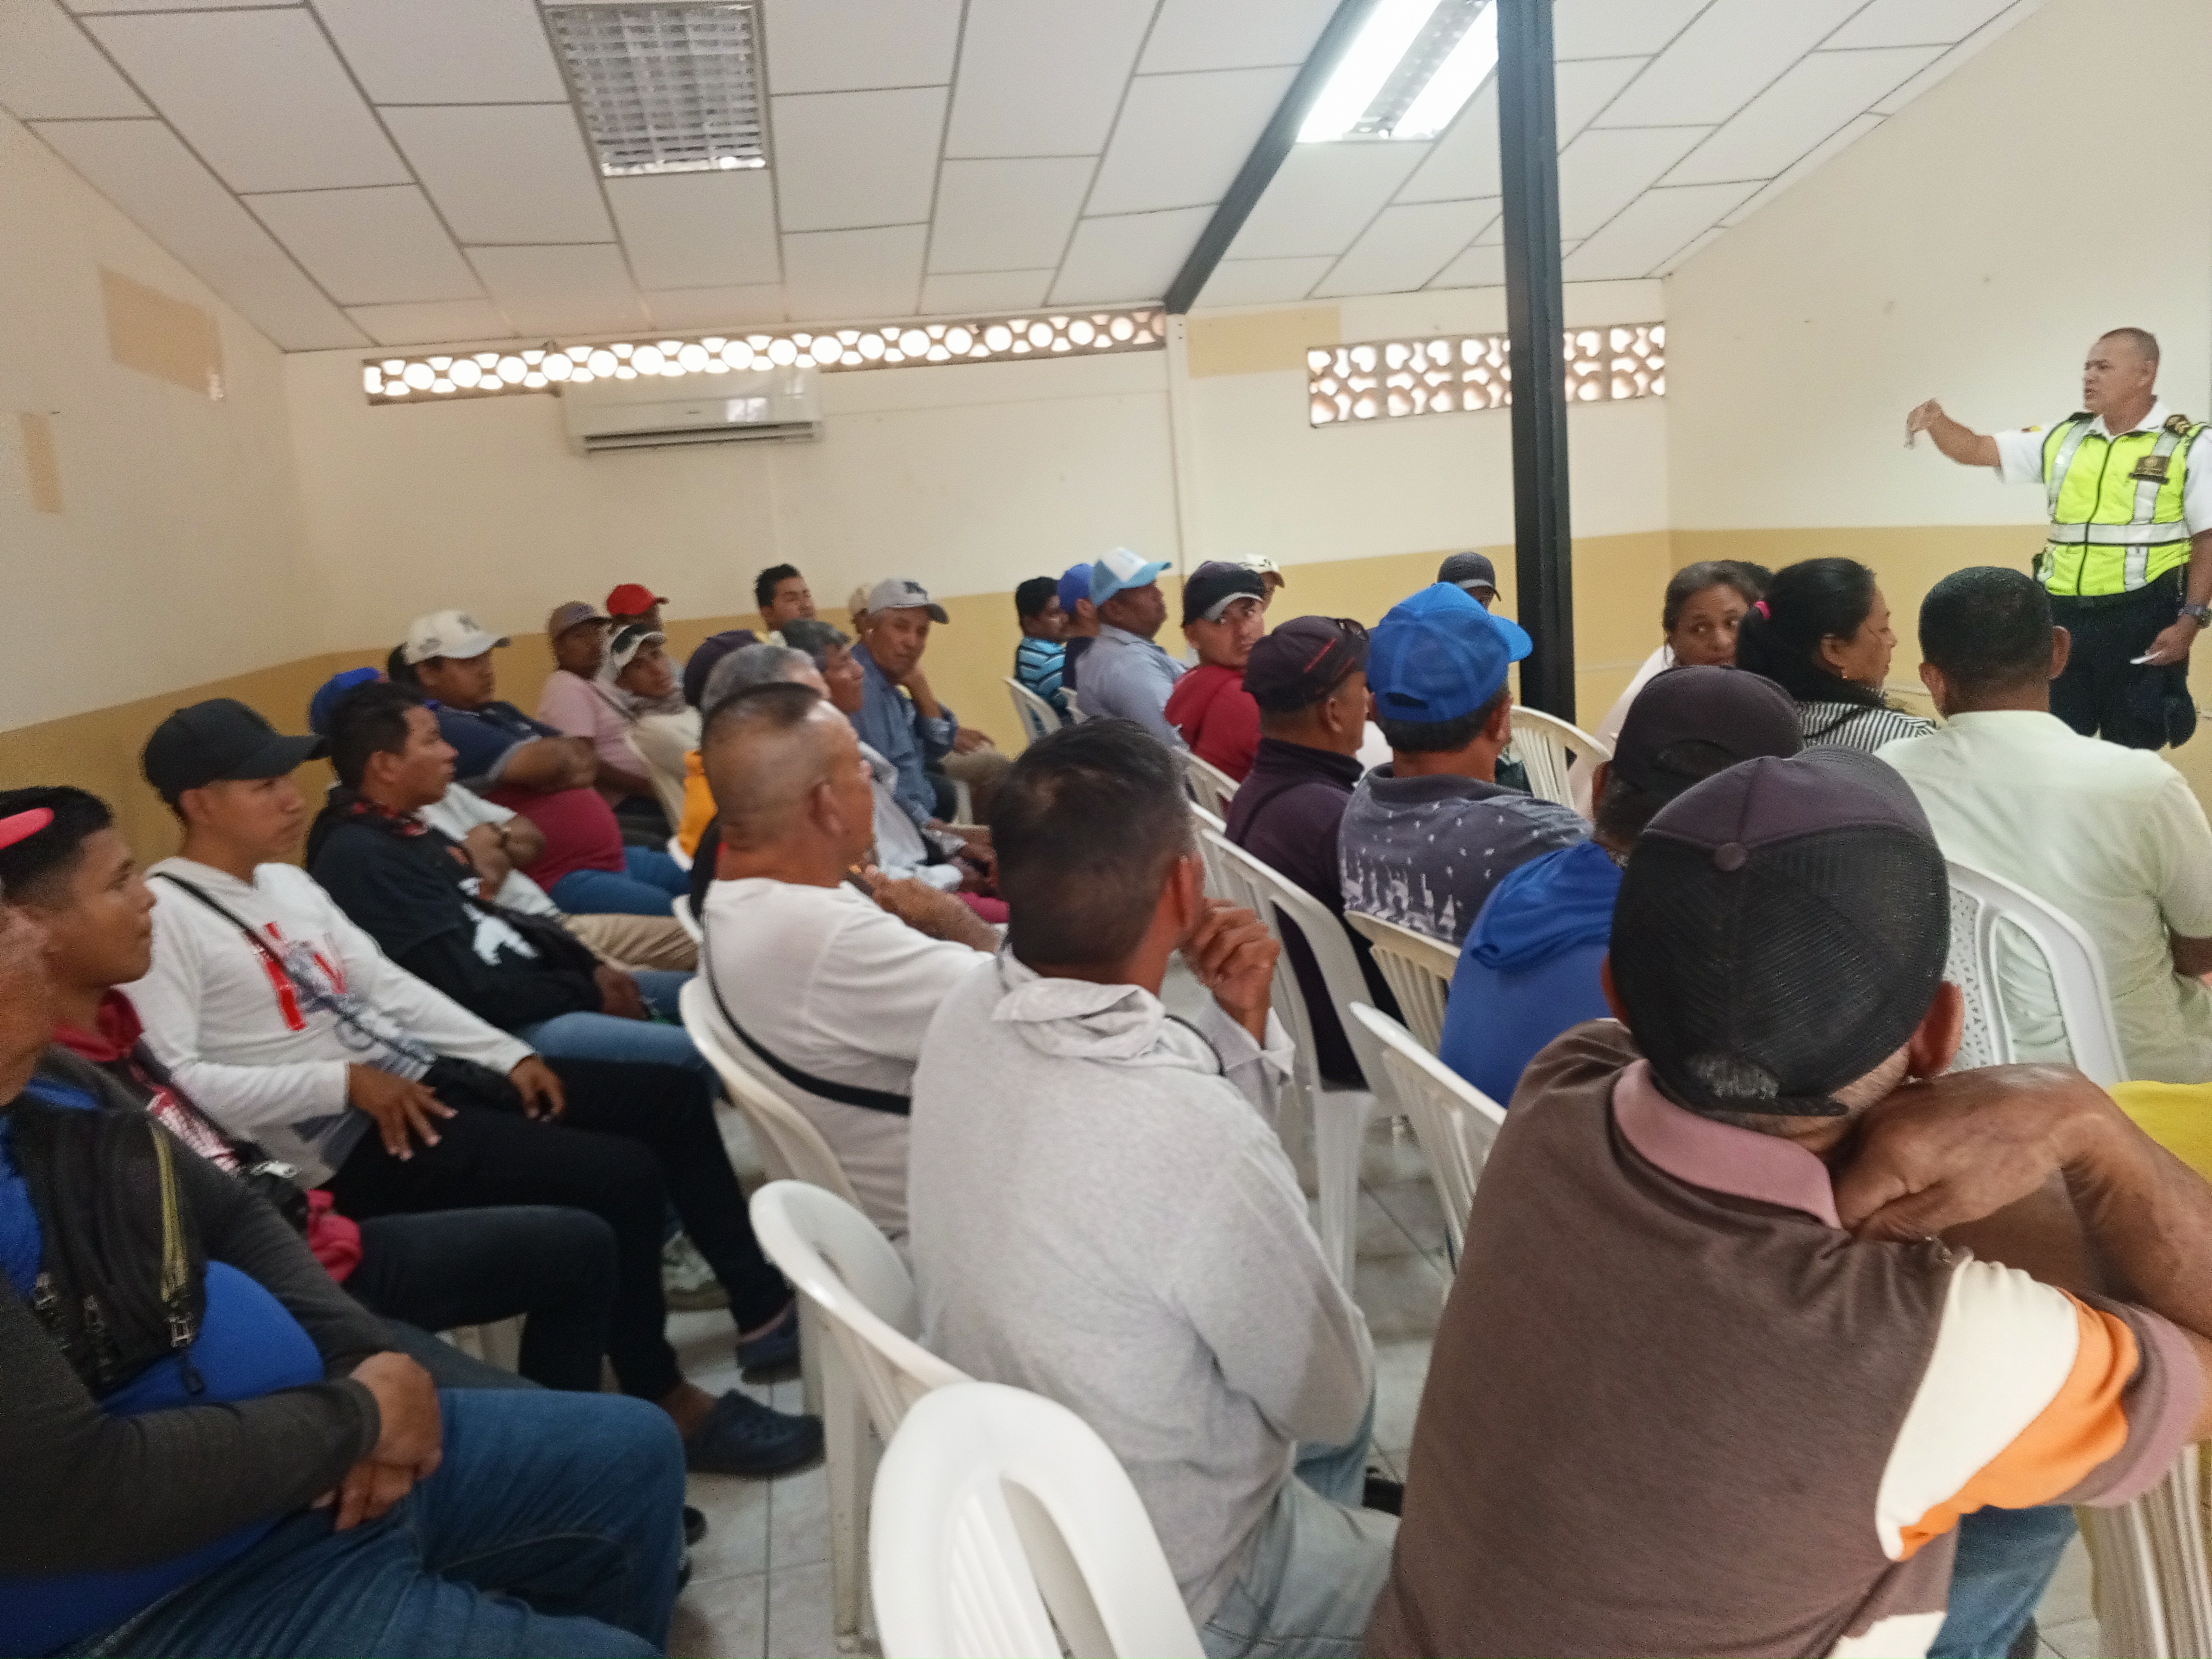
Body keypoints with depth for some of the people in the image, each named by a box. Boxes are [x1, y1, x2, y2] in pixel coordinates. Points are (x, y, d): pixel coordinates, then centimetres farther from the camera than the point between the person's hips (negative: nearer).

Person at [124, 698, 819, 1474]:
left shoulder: (286, 882, 13)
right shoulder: (162, 916, -12)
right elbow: (175, 1084, -21)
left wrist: (511, 1056, 4)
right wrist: (344, 1083, -20)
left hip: (418, 1078, 9)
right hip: (350, 1142, -9)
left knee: (670, 1094, 4)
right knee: (620, 1177, -23)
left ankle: (764, 1309, 15)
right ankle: (663, 1401, -2)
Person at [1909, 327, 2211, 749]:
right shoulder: (2062, 440, 10)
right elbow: (1975, 450, 8)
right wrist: (1938, 420, -12)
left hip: (2141, 619, -4)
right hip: (2063, 616, 4)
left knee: (2133, 755, 5)